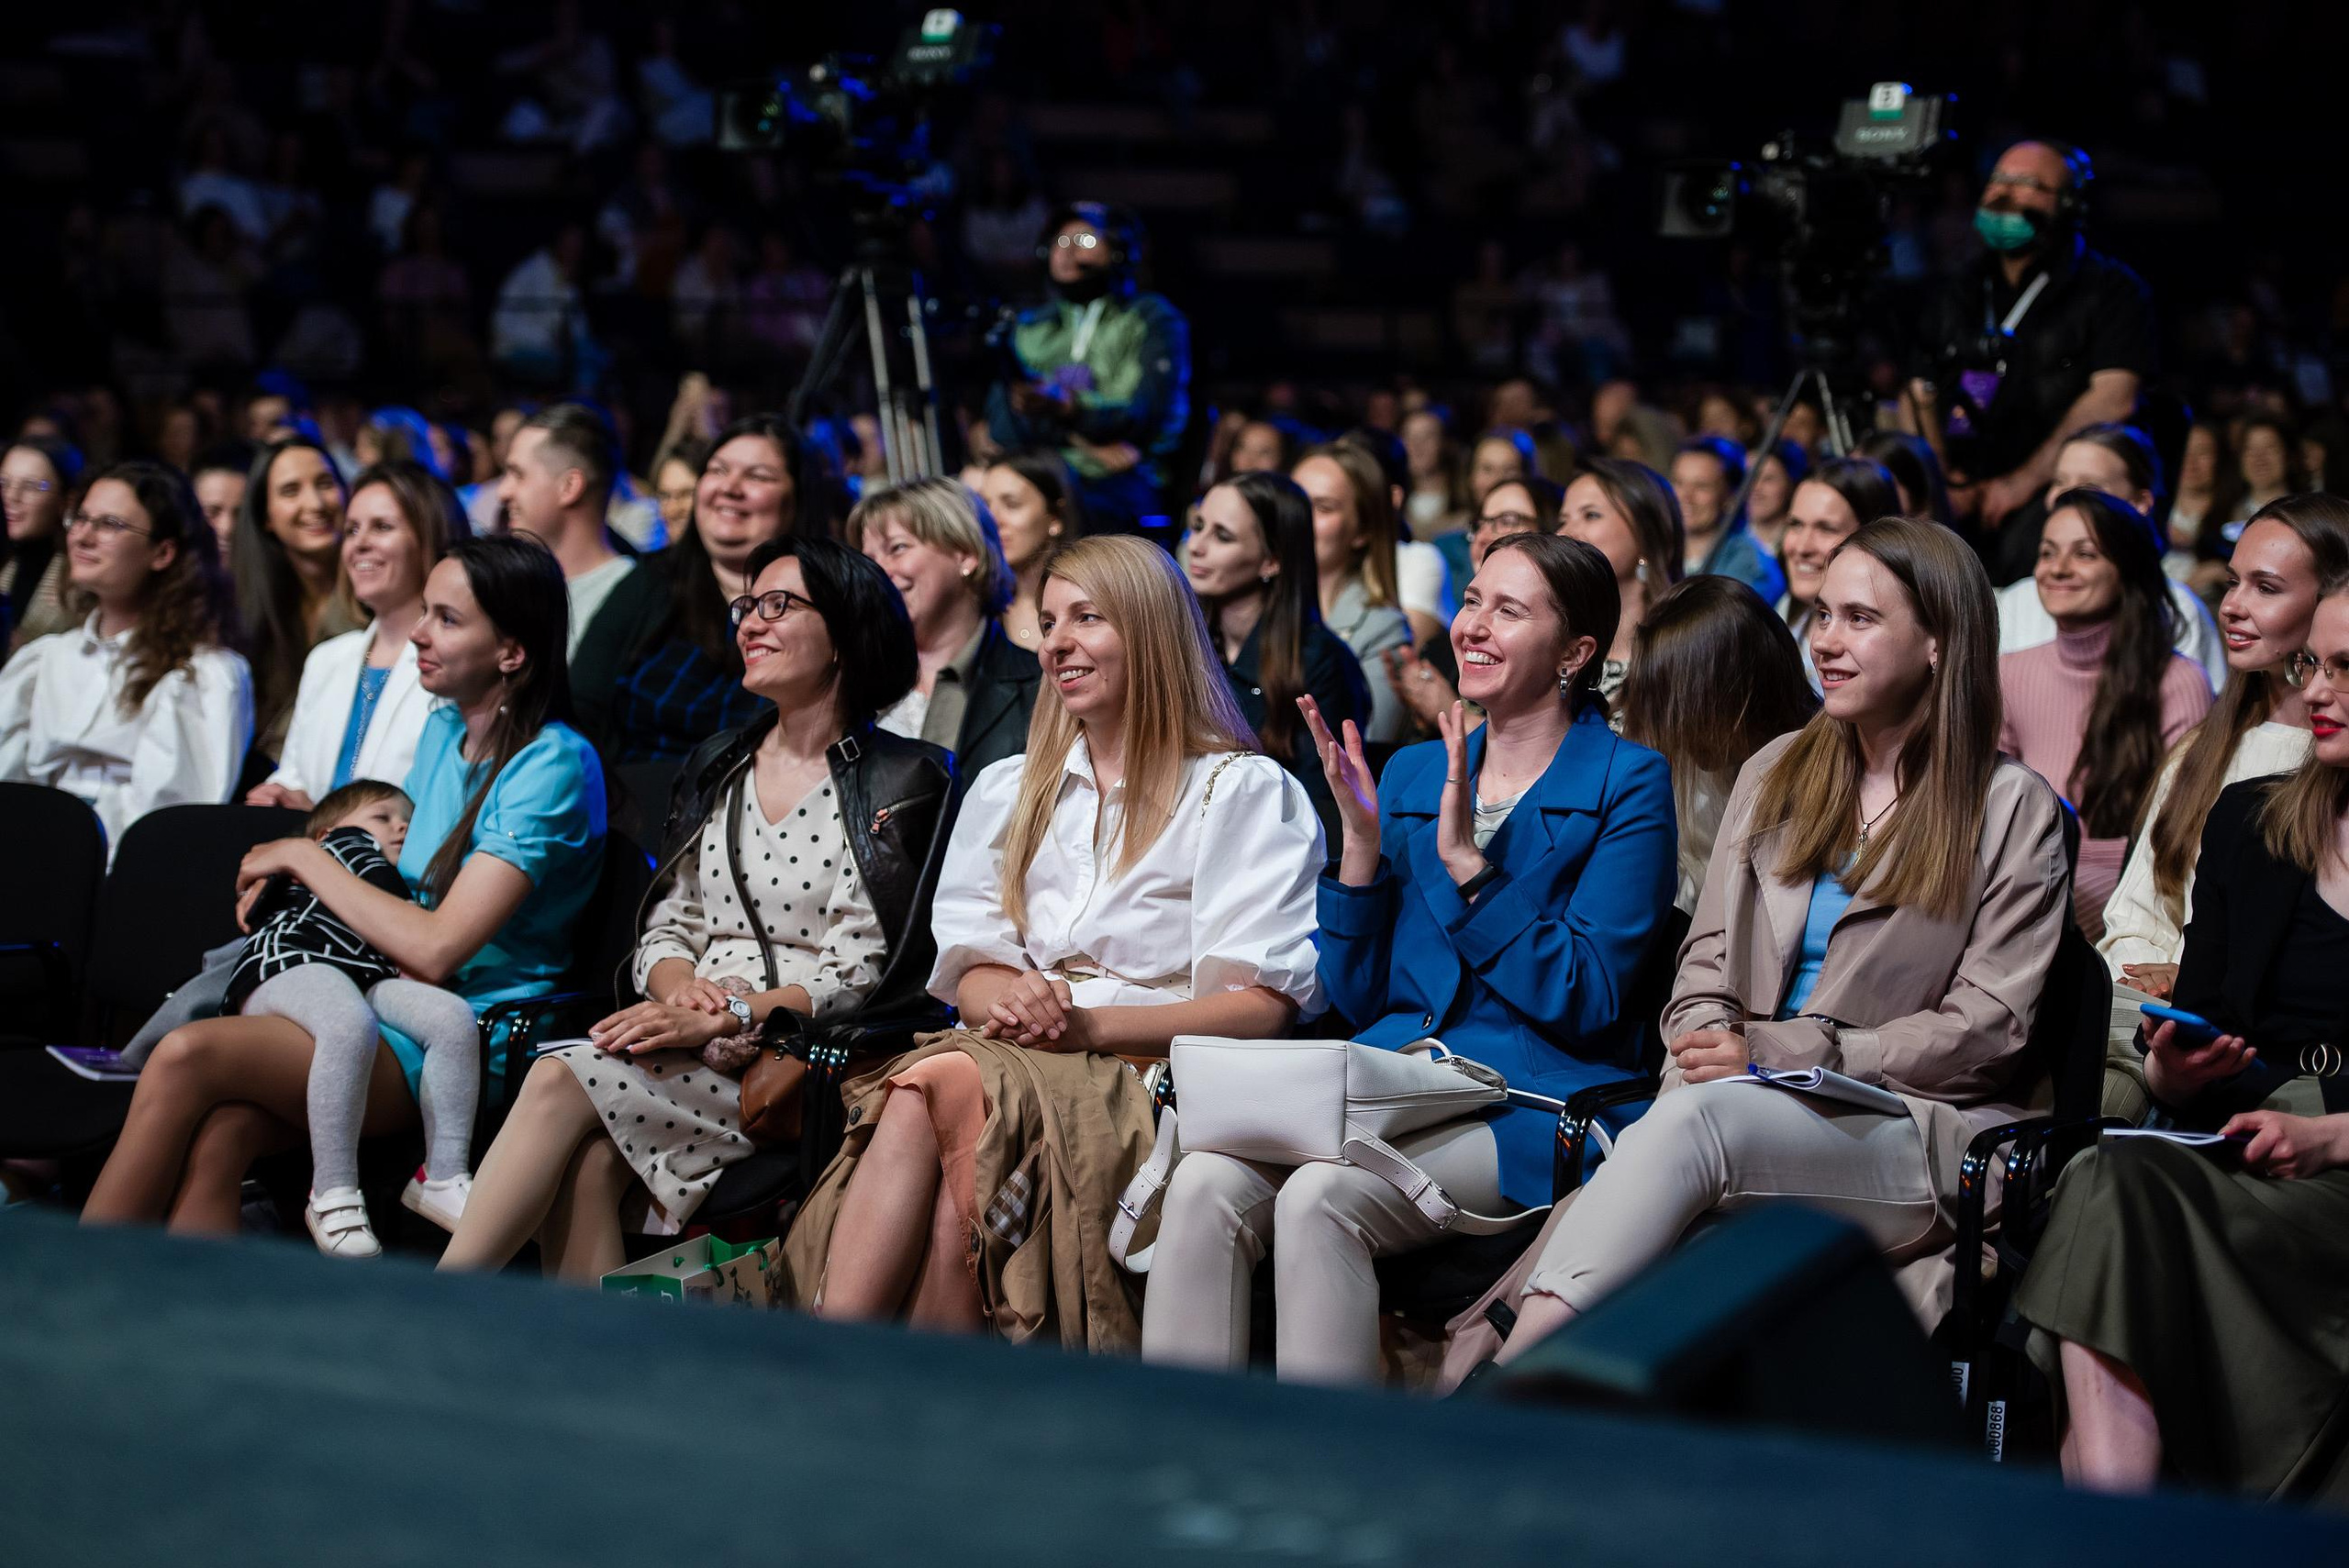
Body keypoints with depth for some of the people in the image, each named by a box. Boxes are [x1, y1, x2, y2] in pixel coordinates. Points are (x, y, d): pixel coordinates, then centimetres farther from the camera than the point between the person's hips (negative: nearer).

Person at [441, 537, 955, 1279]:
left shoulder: (901, 782, 1)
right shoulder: (719, 764, 21)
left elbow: (862, 974, -8)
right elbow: (664, 927, 17)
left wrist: (729, 1016, -18)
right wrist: (681, 988, -7)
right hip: (691, 1040, 5)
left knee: (563, 1081, -27)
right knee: (589, 1158, -30)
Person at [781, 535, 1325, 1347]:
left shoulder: (1243, 791, 7)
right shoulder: (1006, 791, 24)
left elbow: (1264, 1004, -4)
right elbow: (968, 970, 15)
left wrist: (1088, 1022, -15)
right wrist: (1011, 998, -10)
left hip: (1159, 1072, -4)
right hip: (1010, 1059, 4)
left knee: (950, 1082, -34)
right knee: (915, 1095, -33)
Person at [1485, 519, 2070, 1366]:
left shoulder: (2014, 810, 5)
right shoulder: (1776, 773, 21)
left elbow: (1986, 1021, -3)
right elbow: (1706, 962, 17)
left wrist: (1774, 1052, -11)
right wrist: (1706, 1057, -8)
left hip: (1919, 1139, -5)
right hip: (1747, 1116, 5)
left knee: (1697, 1120, -37)